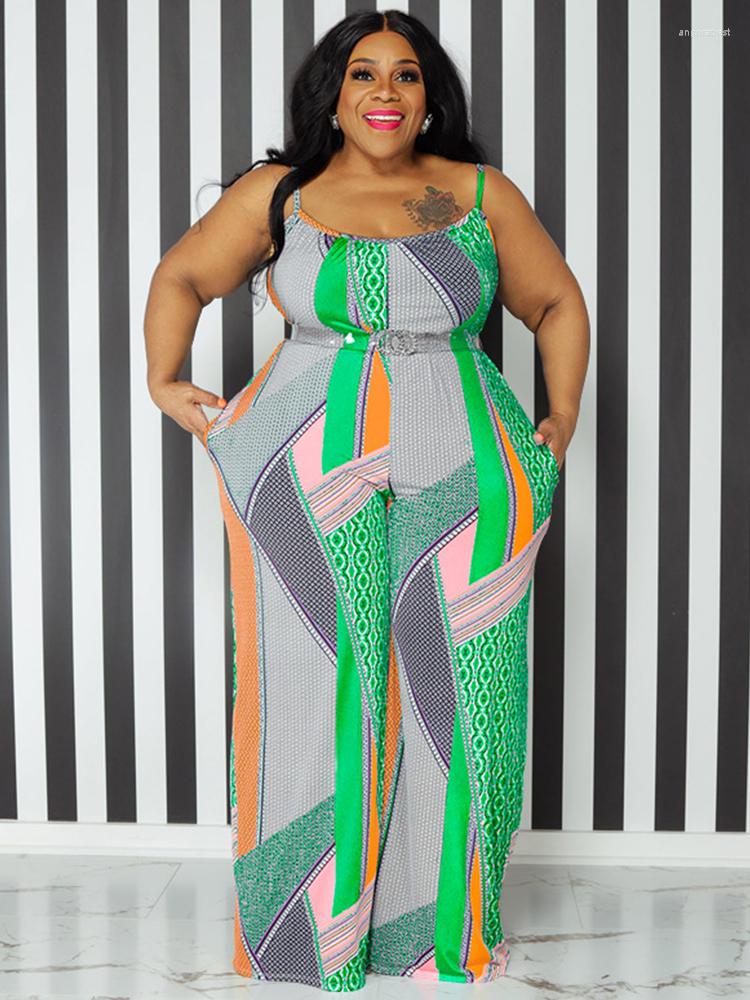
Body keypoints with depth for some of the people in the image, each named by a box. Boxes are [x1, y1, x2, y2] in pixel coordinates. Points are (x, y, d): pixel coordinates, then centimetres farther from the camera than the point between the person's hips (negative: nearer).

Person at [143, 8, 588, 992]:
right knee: (314, 683, 1)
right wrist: (164, 380, 1)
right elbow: (181, 276, 14)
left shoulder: (481, 195, 8)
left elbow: (558, 304, 16)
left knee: (449, 691, 3)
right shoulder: (279, 193, 7)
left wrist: (562, 423, 8)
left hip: (461, 485, 1)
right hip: (308, 484, 0)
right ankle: (311, 920, 17)